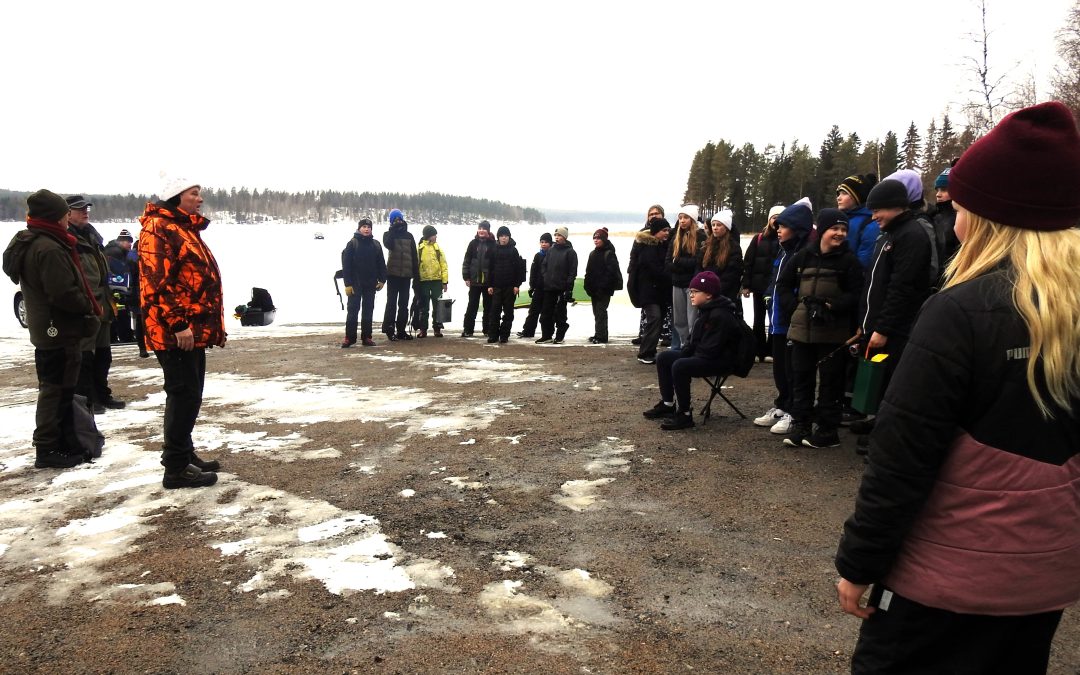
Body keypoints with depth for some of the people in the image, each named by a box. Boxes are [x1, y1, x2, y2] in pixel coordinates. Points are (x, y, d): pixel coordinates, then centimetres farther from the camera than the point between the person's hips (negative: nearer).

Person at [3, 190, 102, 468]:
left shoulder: (28, 244, 14)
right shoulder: (49, 249, -21)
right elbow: (63, 293, -26)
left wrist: (87, 306, 12)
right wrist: (89, 306, -9)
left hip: (47, 329, 11)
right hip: (59, 330, -11)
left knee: (59, 388, 16)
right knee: (57, 389, -4)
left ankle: (66, 443, 25)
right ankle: (47, 449, 3)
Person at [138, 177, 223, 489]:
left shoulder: (186, 230, 20)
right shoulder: (158, 228, -11)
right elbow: (156, 281, -20)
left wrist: (213, 323, 21)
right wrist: (178, 324, -24)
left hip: (194, 329, 10)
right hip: (176, 332, -10)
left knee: (189, 394, 17)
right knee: (184, 395, -6)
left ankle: (184, 454, 29)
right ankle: (176, 468, 1)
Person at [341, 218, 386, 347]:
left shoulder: (375, 244, 7)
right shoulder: (352, 243, -4)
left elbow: (381, 263, 10)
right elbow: (346, 264, -7)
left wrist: (382, 280, 0)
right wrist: (348, 283, -12)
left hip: (371, 284, 4)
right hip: (356, 284, -3)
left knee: (368, 311, 8)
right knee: (353, 310, -1)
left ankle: (366, 337, 14)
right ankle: (349, 337, 3)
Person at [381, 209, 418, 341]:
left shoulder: (408, 236, 11)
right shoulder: (388, 234, 4)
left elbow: (414, 257, 10)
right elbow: (388, 244, -21)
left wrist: (416, 275, 6)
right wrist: (394, 229, -15)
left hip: (406, 274, 3)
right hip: (393, 274, -3)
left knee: (404, 304, 7)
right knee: (392, 302, -5)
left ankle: (401, 330, 14)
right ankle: (389, 330, -1)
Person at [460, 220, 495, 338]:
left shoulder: (493, 244, -3)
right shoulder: (473, 243, 5)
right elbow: (467, 261, 6)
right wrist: (466, 277, 0)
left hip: (488, 281, -2)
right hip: (475, 280, 2)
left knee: (488, 306, 7)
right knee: (472, 306, 5)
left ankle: (487, 329, 16)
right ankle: (468, 329, 9)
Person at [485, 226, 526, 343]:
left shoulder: (513, 251, 3)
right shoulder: (494, 251, 7)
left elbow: (519, 268, 0)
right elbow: (490, 268, 8)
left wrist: (517, 285, -7)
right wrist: (489, 285, 2)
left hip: (510, 286, -1)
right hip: (497, 285, 1)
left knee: (508, 311, 2)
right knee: (495, 310, -1)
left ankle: (504, 335, 8)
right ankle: (493, 335, 4)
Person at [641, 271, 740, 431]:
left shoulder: (720, 315, -23)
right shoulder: (705, 310, 9)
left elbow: (710, 349, -26)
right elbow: (694, 339, 16)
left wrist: (690, 352, -14)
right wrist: (685, 350, -1)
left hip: (719, 360, -11)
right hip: (701, 354, 11)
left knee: (680, 366, -31)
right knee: (664, 358, 8)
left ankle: (685, 415, -20)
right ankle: (668, 405, 15)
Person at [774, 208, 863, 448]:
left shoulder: (849, 260, -2)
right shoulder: (804, 256, 6)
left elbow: (855, 294, -6)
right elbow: (783, 284, 13)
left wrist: (831, 307, -17)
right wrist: (794, 308, 1)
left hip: (833, 332, -3)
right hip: (802, 328, 3)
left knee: (830, 379, 3)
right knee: (801, 376, 9)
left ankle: (828, 430, 12)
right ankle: (800, 424, 18)